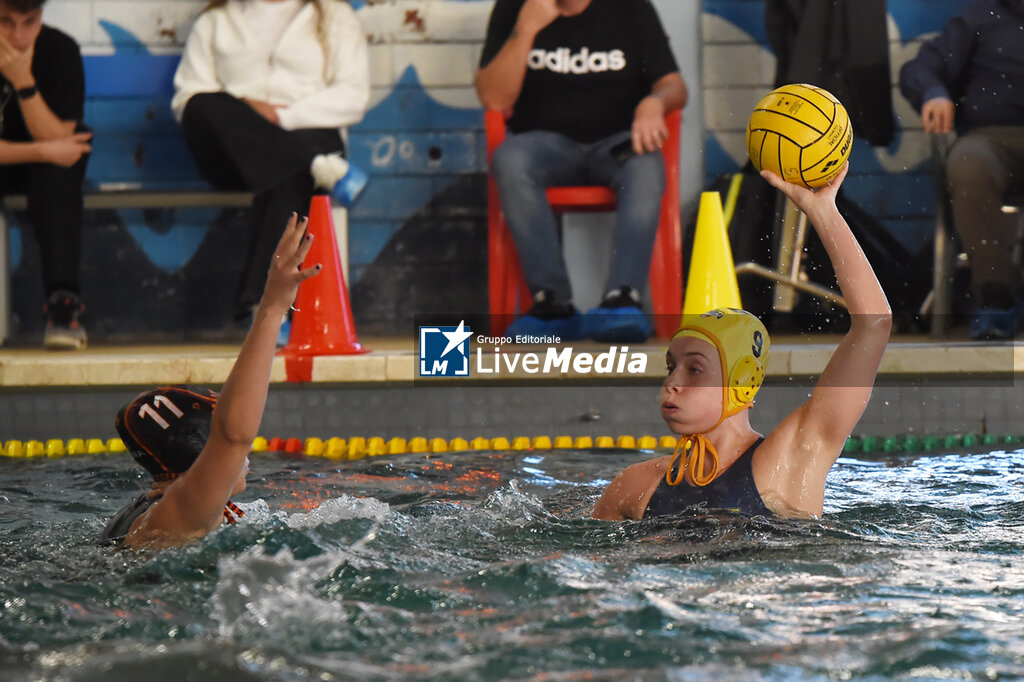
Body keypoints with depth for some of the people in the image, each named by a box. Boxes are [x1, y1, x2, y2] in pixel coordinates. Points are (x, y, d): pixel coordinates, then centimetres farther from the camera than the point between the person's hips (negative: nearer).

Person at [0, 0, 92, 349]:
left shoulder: (59, 50, -17)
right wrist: (44, 151, -26)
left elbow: (55, 139, -22)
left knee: (56, 173, -33)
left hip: (47, 170, 1)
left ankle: (62, 301, -37)